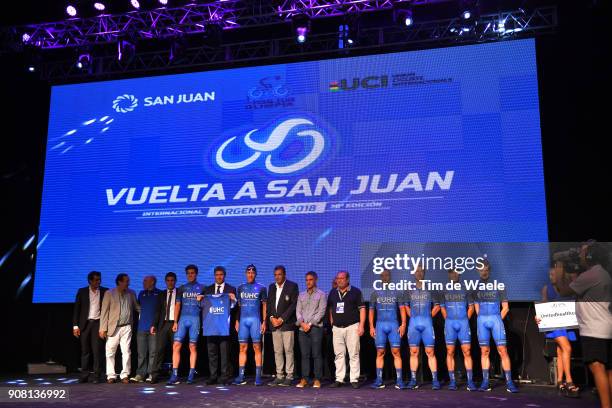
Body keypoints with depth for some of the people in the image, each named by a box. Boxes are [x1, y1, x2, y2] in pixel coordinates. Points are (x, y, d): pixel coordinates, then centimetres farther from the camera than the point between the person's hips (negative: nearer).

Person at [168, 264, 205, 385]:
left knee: (193, 347, 0)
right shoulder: (181, 288, 14)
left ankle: (191, 375, 5)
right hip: (183, 318, 2)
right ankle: (174, 375, -4)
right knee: (176, 345, -7)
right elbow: (177, 305, 10)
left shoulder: (202, 288, 9)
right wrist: (175, 322, 3)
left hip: (195, 319, -2)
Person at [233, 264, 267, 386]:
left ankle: (258, 376, -1)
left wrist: (264, 322, -3)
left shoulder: (261, 288, 5)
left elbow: (264, 306, 4)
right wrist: (237, 321, 7)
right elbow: (238, 306, 15)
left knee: (257, 347, -3)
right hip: (243, 320, 3)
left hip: (255, 320, -3)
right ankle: (241, 376, 5)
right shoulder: (241, 288, 13)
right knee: (242, 348, 2)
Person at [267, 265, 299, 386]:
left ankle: (289, 376, 1)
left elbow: (294, 304, -8)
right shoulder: (272, 287, 15)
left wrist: (282, 319, -11)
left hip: (287, 323, -5)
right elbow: (268, 304, 15)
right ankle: (279, 376, 12)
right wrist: (271, 317, -2)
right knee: (277, 351, 6)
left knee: (288, 350, -5)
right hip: (274, 323, 5)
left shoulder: (292, 286, -2)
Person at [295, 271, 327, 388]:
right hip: (302, 329, 4)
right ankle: (304, 379, 8)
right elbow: (298, 311, 11)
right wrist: (302, 323, -7)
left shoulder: (321, 294, 3)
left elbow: (321, 312, -5)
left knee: (316, 354, -3)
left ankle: (317, 380, 2)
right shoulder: (301, 295, 16)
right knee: (304, 355, 4)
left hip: (316, 327, -4)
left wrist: (310, 324, -11)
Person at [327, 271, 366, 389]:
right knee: (339, 354, 5)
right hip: (337, 328, 4)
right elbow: (330, 308, 20)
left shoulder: (355, 292, 0)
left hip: (352, 326, -4)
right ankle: (339, 379, 11)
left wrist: (361, 325, -10)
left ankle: (354, 379, 3)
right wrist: (331, 322, 9)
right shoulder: (333, 292, 12)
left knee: (354, 354, -3)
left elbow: (362, 309, -2)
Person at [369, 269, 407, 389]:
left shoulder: (396, 292, 8)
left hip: (394, 325, -1)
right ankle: (379, 381, 5)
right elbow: (371, 311, 11)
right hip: (380, 325, 1)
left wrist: (403, 324, -6)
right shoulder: (375, 293, 11)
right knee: (380, 353, 1)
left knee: (396, 352, -5)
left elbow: (402, 309, 5)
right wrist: (371, 327, 3)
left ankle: (399, 380, -3)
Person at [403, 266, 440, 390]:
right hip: (413, 324, 2)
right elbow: (406, 305, 20)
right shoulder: (410, 290, 12)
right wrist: (411, 316, 8)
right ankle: (413, 380, 6)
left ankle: (435, 380, -2)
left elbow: (437, 306, 12)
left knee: (430, 352, -4)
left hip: (427, 323, -2)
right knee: (413, 352, 2)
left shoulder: (430, 289, 7)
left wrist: (430, 315, 2)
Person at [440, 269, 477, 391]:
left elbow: (471, 307, 10)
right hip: (450, 323, 1)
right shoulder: (445, 292, 11)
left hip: (463, 323, -1)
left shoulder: (465, 290, 8)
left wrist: (466, 320, 2)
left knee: (467, 352, -6)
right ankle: (452, 381, 4)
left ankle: (470, 381, -5)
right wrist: (448, 320, 6)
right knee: (450, 352, 0)